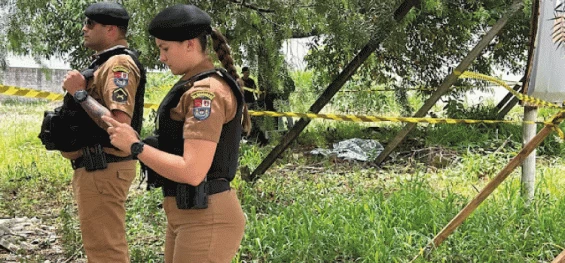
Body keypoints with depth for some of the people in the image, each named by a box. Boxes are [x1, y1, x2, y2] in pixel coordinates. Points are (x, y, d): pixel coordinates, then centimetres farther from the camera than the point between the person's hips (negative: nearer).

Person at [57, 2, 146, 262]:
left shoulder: (120, 64, -16)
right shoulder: (105, 62, 16)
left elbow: (119, 123, -27)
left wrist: (79, 92, -19)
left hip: (103, 170, -11)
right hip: (95, 167, 11)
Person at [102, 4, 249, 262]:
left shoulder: (206, 92, -17)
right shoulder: (196, 87, 16)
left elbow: (192, 172, -24)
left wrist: (134, 145, -16)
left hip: (205, 220, -11)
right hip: (186, 214, 11)